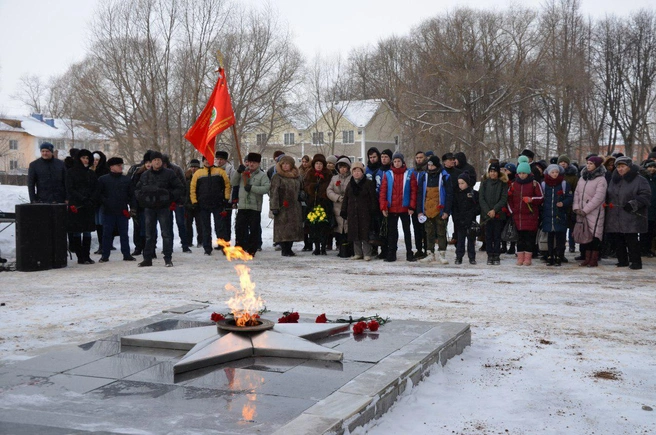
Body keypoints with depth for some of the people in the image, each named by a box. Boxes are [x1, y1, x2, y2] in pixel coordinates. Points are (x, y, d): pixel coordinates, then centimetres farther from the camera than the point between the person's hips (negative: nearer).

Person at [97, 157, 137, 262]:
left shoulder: (126, 179, 10)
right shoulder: (103, 179, 2)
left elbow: (132, 195, 10)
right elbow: (99, 194, 1)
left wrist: (133, 208, 2)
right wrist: (105, 202, -13)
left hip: (123, 211, 2)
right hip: (108, 212, -2)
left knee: (124, 234, 8)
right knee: (107, 234, 3)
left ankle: (126, 255, 14)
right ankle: (105, 256, 10)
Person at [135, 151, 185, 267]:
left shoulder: (169, 174, -1)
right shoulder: (145, 175, 10)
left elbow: (180, 189, 1)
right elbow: (137, 190, 21)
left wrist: (171, 196, -12)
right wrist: (141, 197, 1)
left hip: (164, 208, -3)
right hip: (149, 208, 4)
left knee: (166, 233, -3)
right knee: (149, 235, 8)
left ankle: (168, 259, 2)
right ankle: (147, 258, 13)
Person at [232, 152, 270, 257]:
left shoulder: (262, 175, 0)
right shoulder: (243, 173, 14)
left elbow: (266, 188, -13)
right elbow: (233, 183, 8)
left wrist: (252, 188, -19)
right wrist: (238, 172, -5)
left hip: (255, 207, -4)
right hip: (242, 206, 4)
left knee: (254, 229, 0)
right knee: (240, 228, 4)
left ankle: (251, 250, 8)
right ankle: (240, 248, 14)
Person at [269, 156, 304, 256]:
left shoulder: (296, 177, 14)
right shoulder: (277, 177, -1)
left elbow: (300, 190, 27)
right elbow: (273, 192, -7)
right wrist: (274, 207, -14)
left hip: (294, 207, 5)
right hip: (282, 207, -5)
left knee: (293, 228, 5)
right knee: (282, 229, -7)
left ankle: (289, 248, 16)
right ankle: (284, 249, 1)